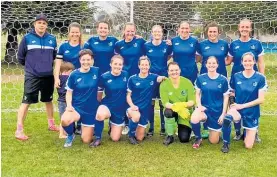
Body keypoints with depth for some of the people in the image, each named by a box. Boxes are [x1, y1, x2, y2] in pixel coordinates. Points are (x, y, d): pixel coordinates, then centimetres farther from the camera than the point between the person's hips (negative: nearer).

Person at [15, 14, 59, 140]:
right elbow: (20, 56, 3)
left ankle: (51, 124, 32)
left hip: (48, 76, 4)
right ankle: (19, 130, -3)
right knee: (26, 102, -7)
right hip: (32, 76, -4)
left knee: (48, 100, 17)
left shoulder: (52, 39, 3)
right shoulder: (27, 38, -5)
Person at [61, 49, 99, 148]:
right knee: (65, 120, -36)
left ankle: (85, 127, 42)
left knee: (86, 141, 5)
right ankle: (70, 135, 0)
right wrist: (69, 105, -17)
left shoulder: (97, 71, -6)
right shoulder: (74, 75, -7)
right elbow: (69, 92, -1)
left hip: (91, 110, 1)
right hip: (76, 107, -1)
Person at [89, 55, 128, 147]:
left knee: (115, 138, 4)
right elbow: (99, 93, 1)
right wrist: (100, 105, 5)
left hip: (120, 108, 2)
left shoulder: (126, 75, -8)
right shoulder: (104, 77, -13)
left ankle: (113, 125, 39)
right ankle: (97, 138, -16)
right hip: (107, 105, -2)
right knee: (100, 115, -41)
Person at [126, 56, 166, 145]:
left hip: (145, 110, 2)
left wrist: (163, 77, -44)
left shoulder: (153, 77, 0)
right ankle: (131, 135, -10)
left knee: (139, 138, 6)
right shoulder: (132, 79, -4)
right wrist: (132, 105, -20)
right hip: (133, 108, -2)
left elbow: (160, 78, -21)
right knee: (136, 116, -39)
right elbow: (128, 95, -2)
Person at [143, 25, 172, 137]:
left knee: (163, 103, 4)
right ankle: (151, 128, 14)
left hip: (163, 77, 0)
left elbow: (169, 56, 10)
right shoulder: (146, 46, -1)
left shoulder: (167, 45, -2)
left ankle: (163, 127, 15)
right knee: (150, 103, 5)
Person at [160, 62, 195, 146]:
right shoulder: (164, 84, -12)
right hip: (172, 111, 0)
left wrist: (182, 105, -35)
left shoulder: (187, 82, -11)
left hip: (185, 113, 0)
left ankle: (186, 128, 27)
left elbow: (192, 102, -13)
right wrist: (177, 108, -37)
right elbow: (165, 103, -19)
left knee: (184, 139, -11)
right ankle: (170, 136, -11)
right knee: (168, 111, -36)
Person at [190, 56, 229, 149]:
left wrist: (223, 114, -5)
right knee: (194, 120, -36)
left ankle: (217, 130, 41)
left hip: (218, 111, 0)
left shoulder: (223, 80, -5)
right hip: (204, 108, 0)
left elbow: (226, 98, 0)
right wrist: (199, 105, -13)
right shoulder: (200, 78, -3)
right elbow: (197, 94, 5)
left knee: (214, 141, 3)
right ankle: (198, 138, -4)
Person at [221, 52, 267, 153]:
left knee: (248, 146, 1)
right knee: (227, 117, -39)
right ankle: (226, 143, -14)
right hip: (237, 108, 0)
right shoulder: (236, 76, -2)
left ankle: (252, 132, 37)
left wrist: (242, 105, -15)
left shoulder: (260, 78, -8)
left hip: (252, 113, 0)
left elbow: (261, 100, -11)